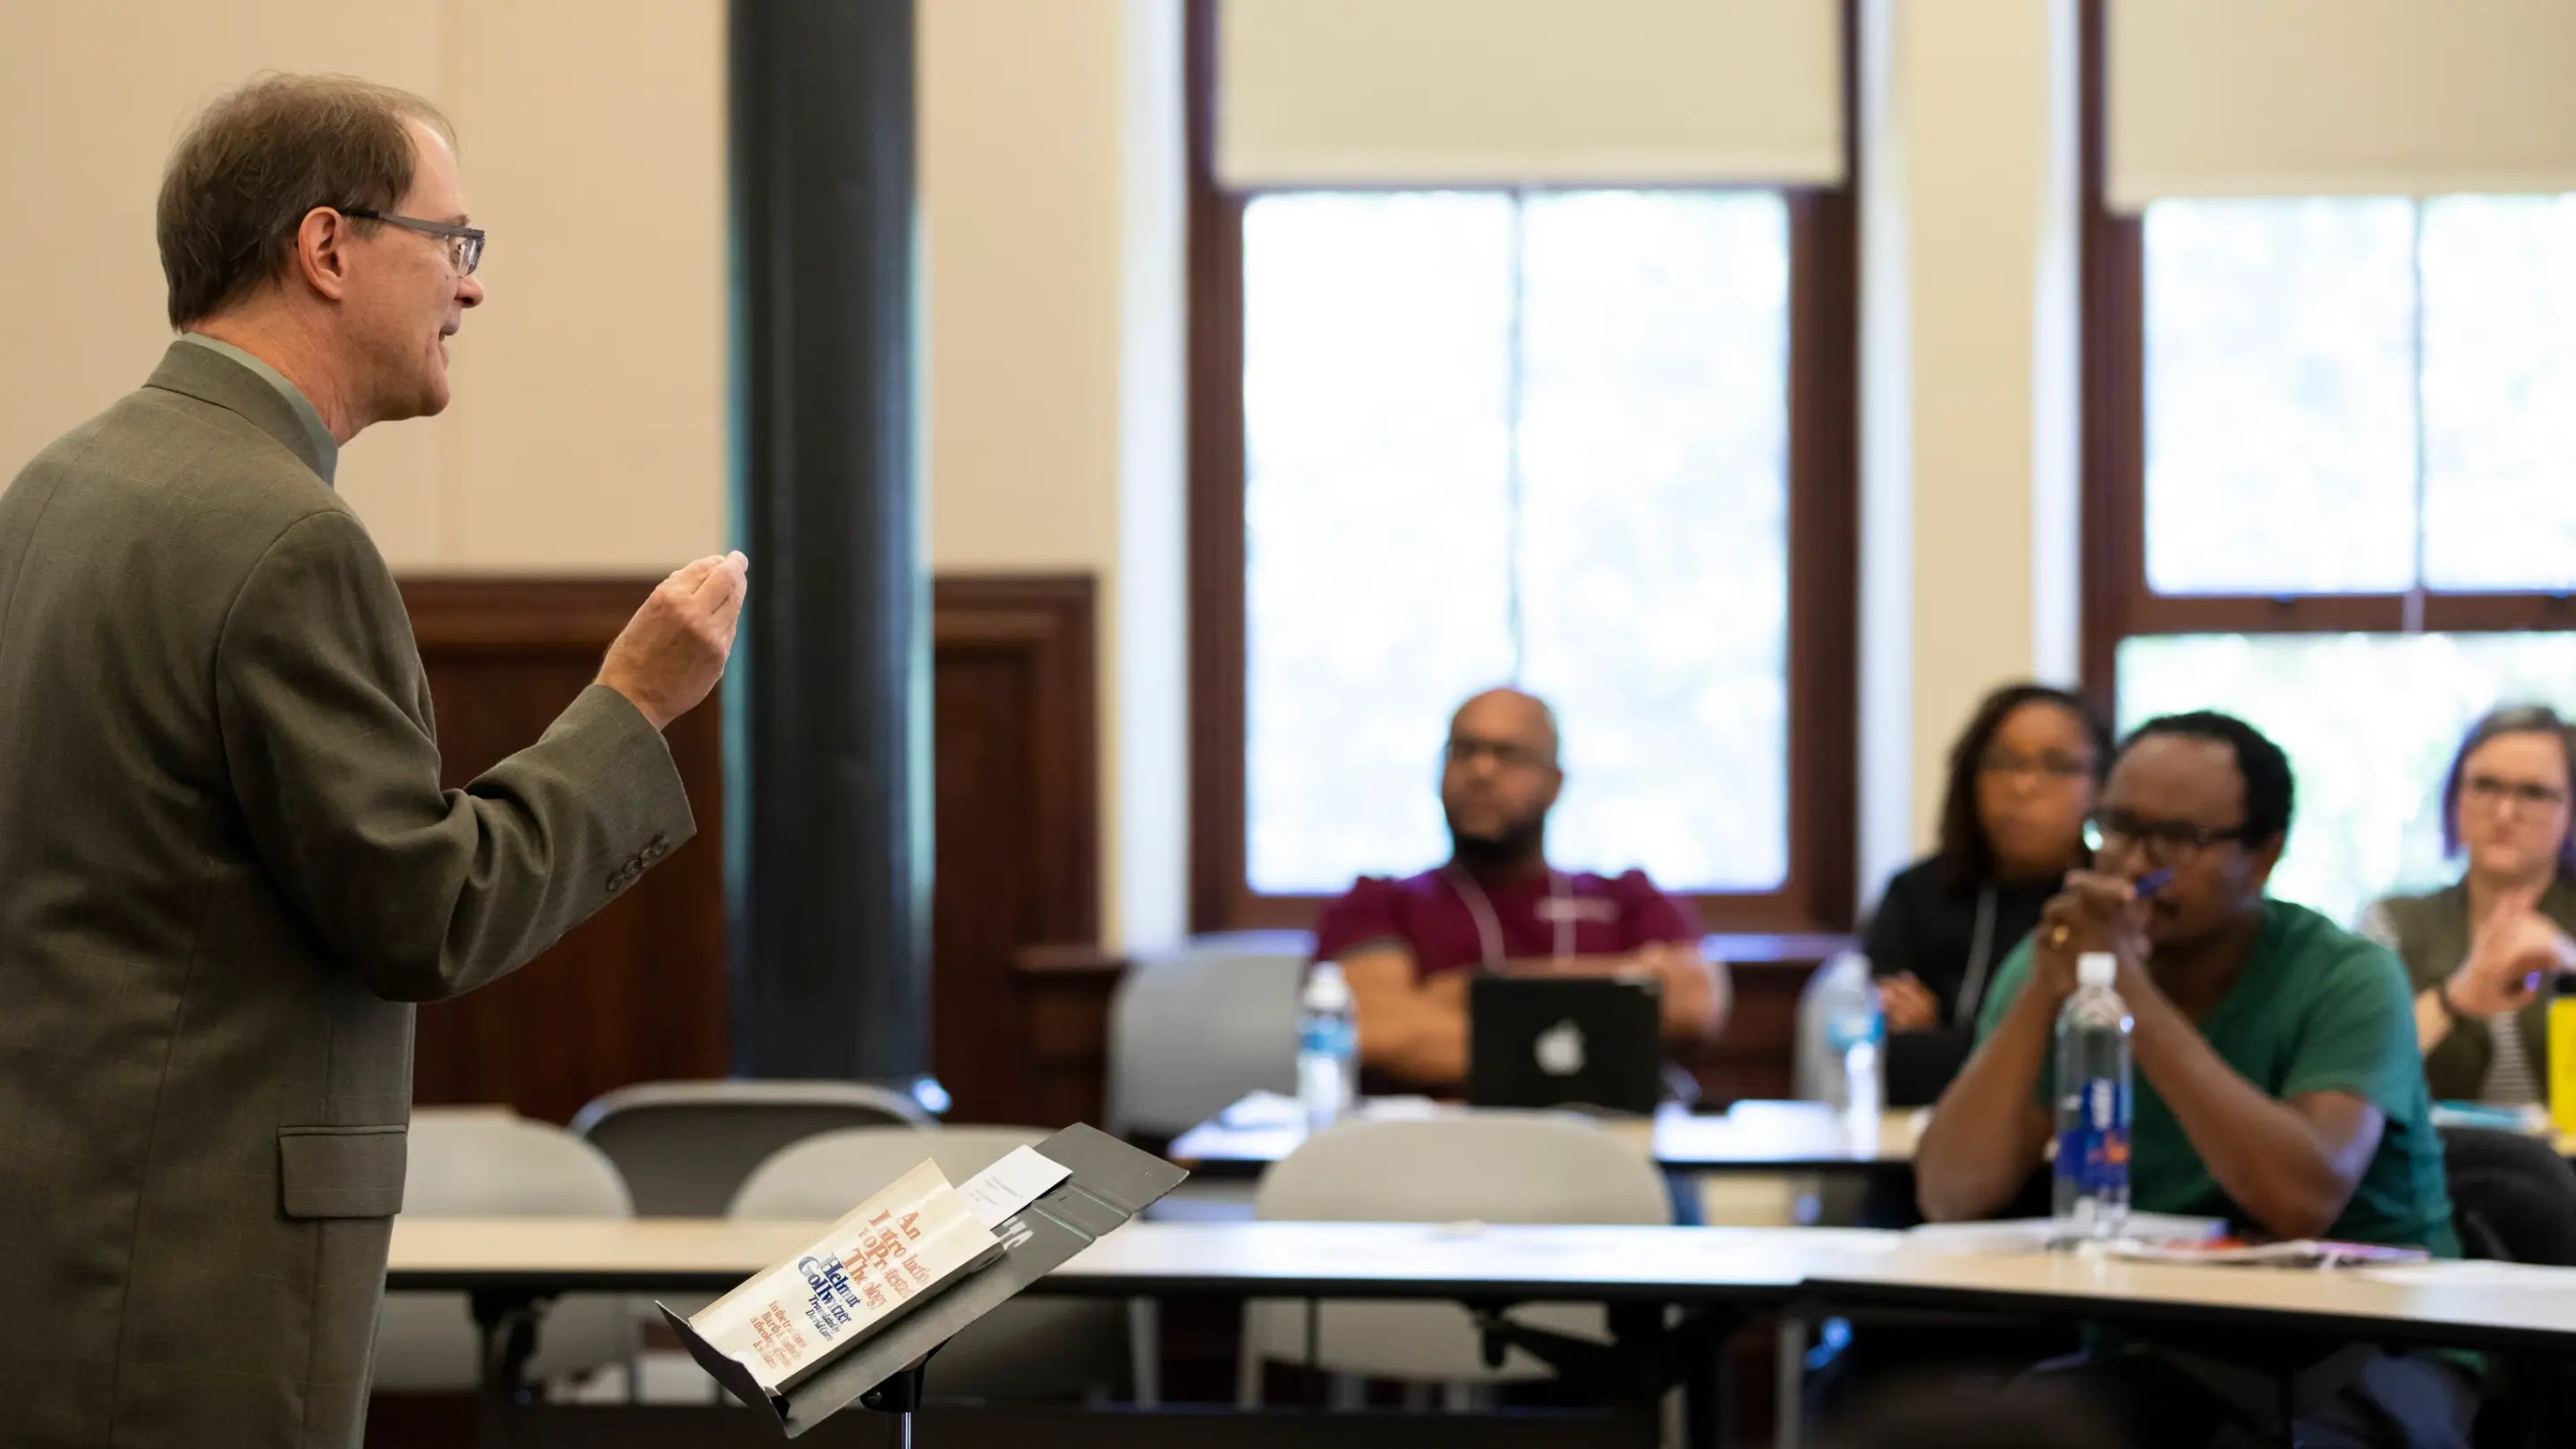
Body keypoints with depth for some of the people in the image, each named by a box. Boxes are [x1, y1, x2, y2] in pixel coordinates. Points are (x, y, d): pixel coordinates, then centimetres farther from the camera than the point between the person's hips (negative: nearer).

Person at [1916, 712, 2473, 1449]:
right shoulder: (2057, 961, 2)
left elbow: (2304, 1199, -27)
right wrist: (2043, 992, -19)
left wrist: (2132, 993, -25)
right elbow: (1951, 1197, -8)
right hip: (2156, 1357, 3)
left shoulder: (2345, 976, -9)